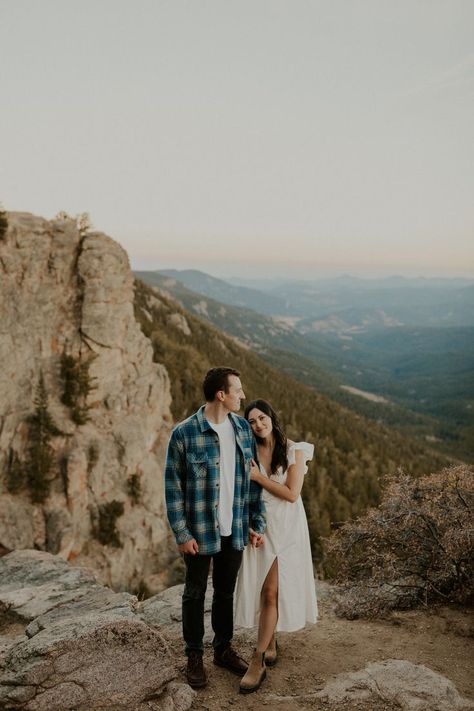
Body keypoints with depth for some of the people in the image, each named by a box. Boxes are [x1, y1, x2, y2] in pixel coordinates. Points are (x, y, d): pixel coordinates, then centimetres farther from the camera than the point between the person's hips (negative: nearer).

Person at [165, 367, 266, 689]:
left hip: (235, 529, 4)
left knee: (226, 592, 19)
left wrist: (257, 523, 4)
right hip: (200, 531, -4)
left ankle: (224, 649, 37)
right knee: (195, 594, 13)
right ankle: (194, 657, 31)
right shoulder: (184, 434, -15)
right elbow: (173, 486, -10)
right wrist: (181, 533, -11)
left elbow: (253, 479, 6)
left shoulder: (244, 428, 0)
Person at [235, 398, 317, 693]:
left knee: (271, 591, -6)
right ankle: (270, 643, 28)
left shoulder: (294, 451, -6)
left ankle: (259, 661, -1)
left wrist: (258, 477, -14)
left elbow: (292, 494, -13)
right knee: (262, 589, 8)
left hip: (286, 527, -3)